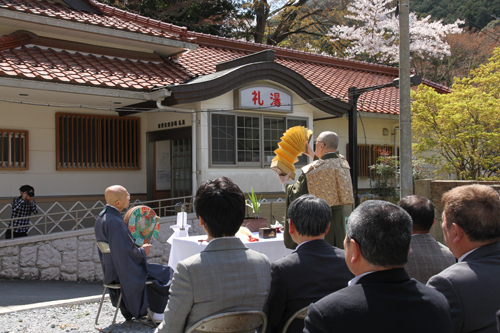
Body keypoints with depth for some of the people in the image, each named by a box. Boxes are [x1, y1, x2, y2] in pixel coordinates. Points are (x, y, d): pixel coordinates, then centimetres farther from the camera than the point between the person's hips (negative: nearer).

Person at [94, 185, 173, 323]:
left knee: (153, 270, 28)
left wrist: (138, 248, 12)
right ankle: (157, 313, 10)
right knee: (166, 273, 1)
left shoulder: (102, 217, 4)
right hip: (123, 272, -10)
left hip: (111, 269, 10)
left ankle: (146, 308, 31)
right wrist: (143, 251, -12)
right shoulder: (114, 221, -28)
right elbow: (126, 251, -29)